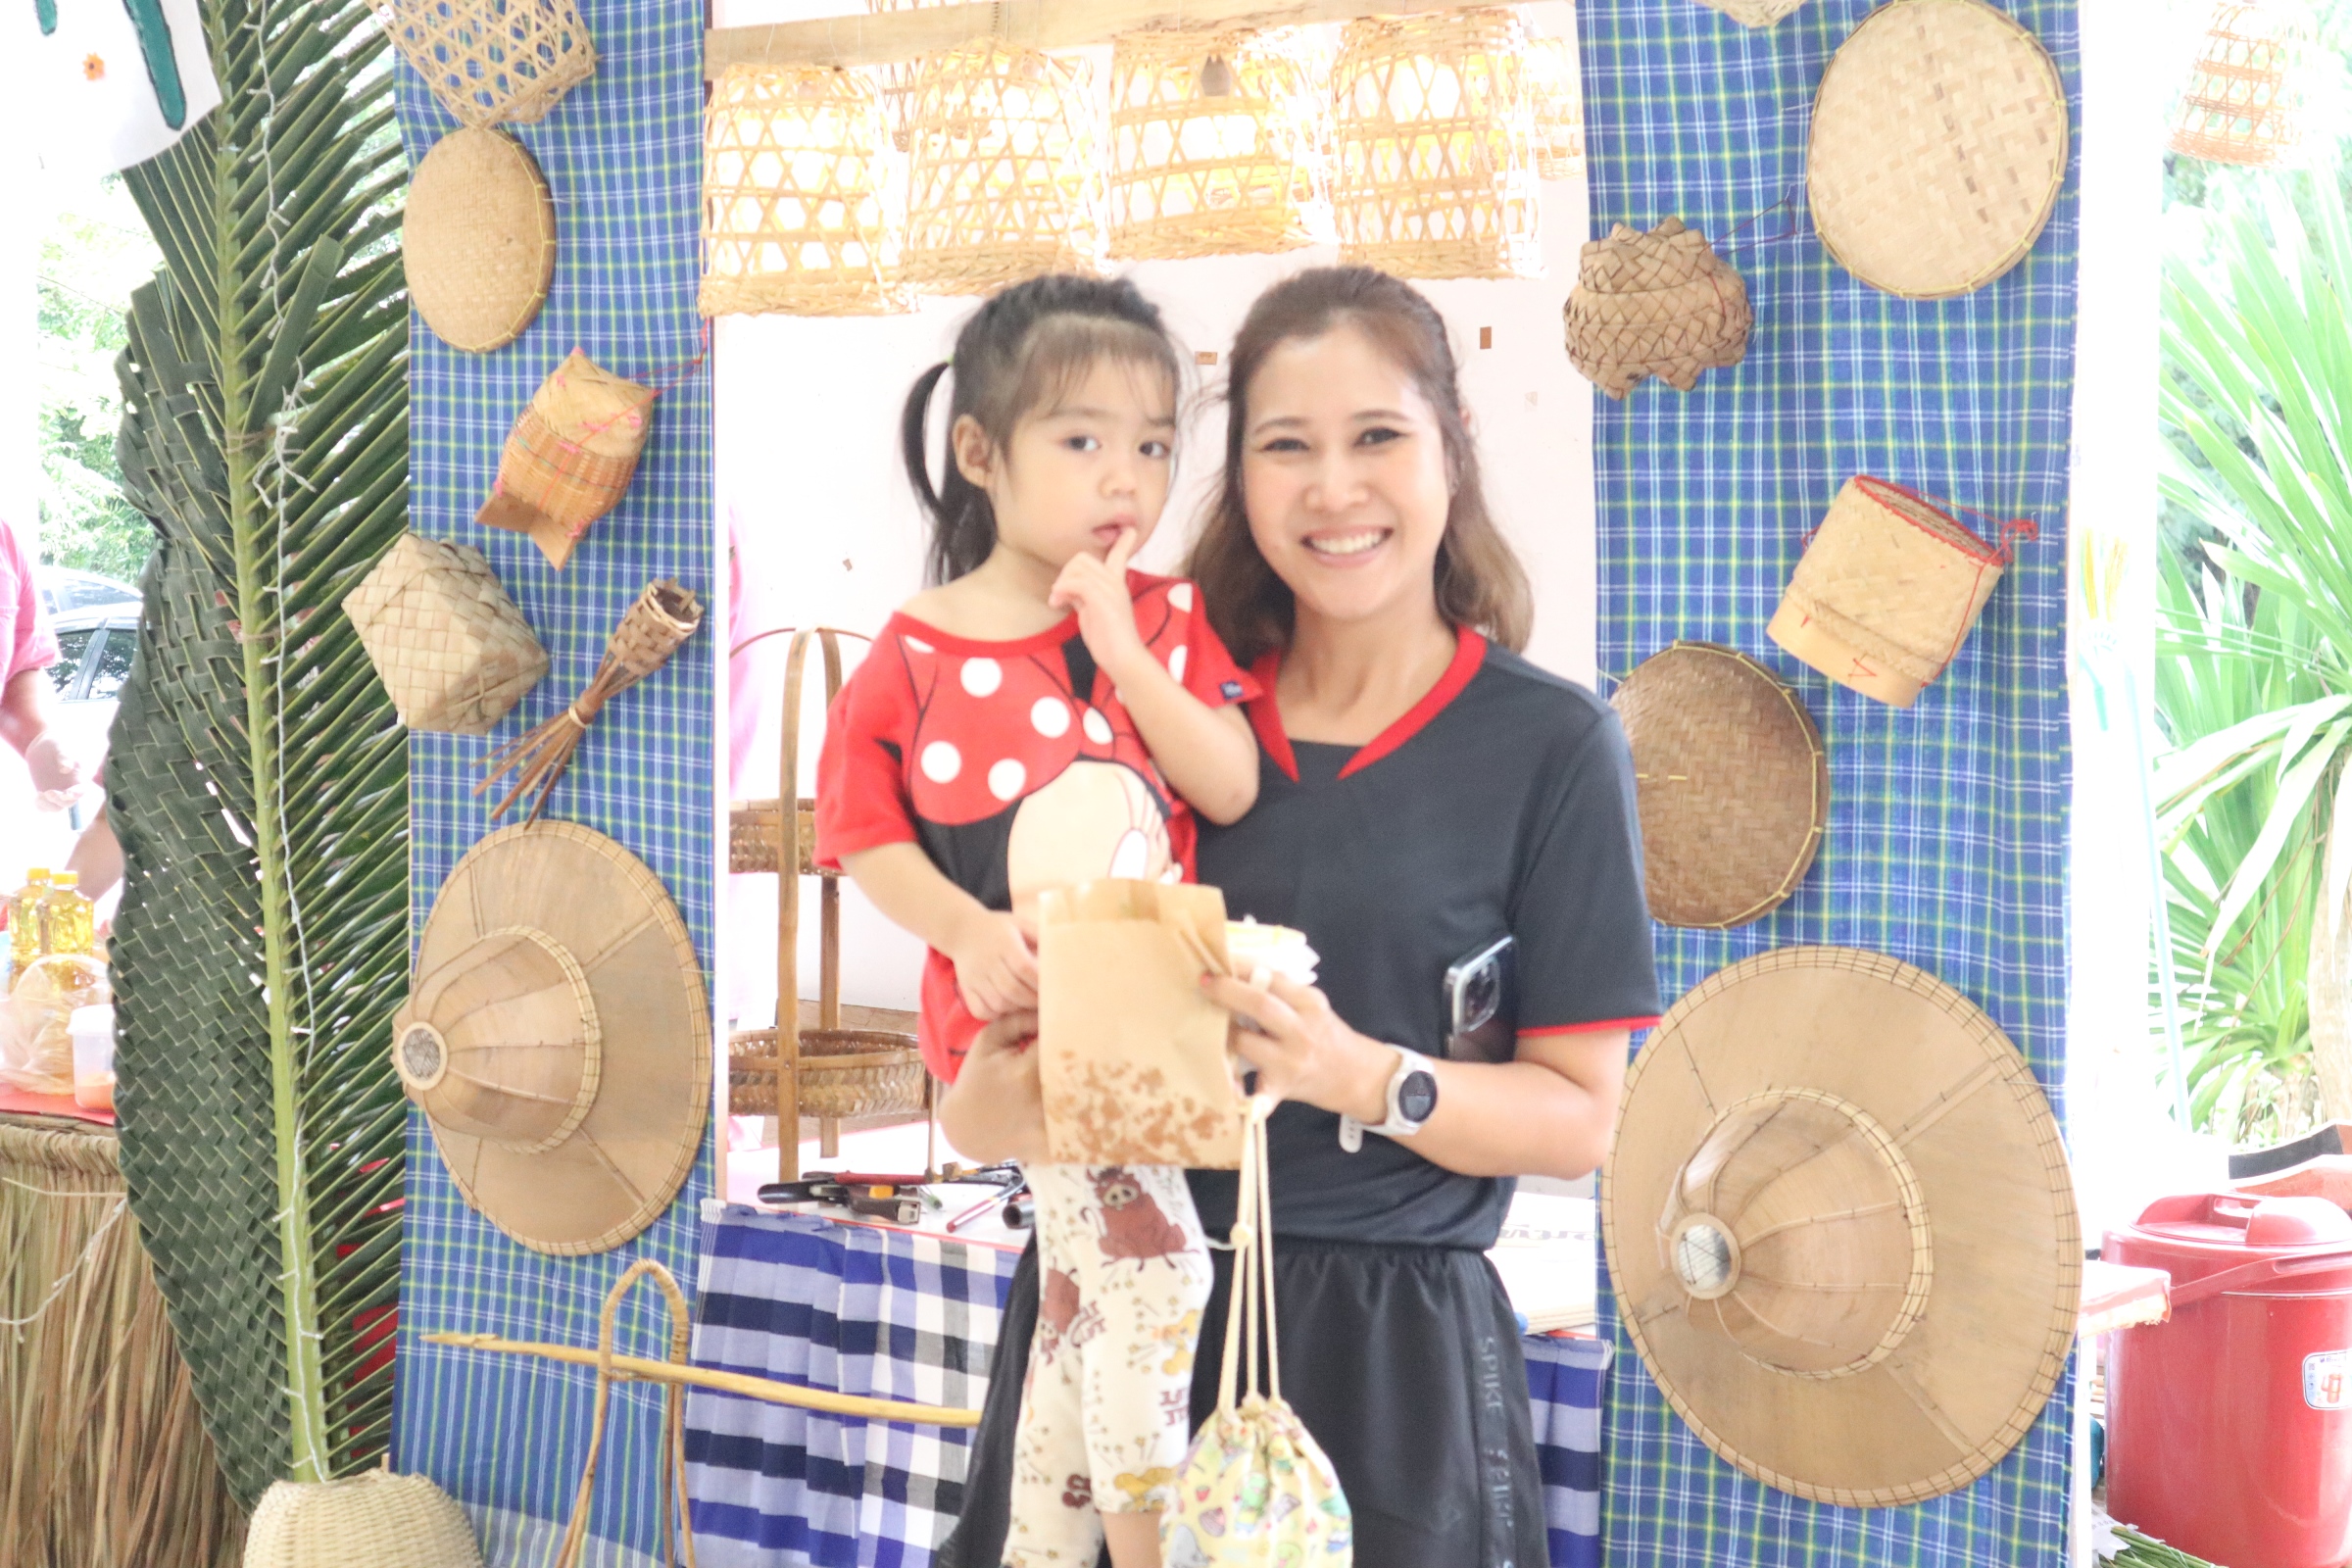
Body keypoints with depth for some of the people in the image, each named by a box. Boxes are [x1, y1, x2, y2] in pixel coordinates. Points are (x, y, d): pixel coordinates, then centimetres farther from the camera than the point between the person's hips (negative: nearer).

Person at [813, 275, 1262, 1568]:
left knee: (1090, 1287, 17)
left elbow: (1233, 789, -11)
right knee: (1149, 1266, -13)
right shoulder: (916, 655, -7)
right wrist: (971, 932, -18)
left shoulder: (1168, 619, 1)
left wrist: (1122, 650, -17)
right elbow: (867, 833, -4)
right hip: (1020, 1016, -4)